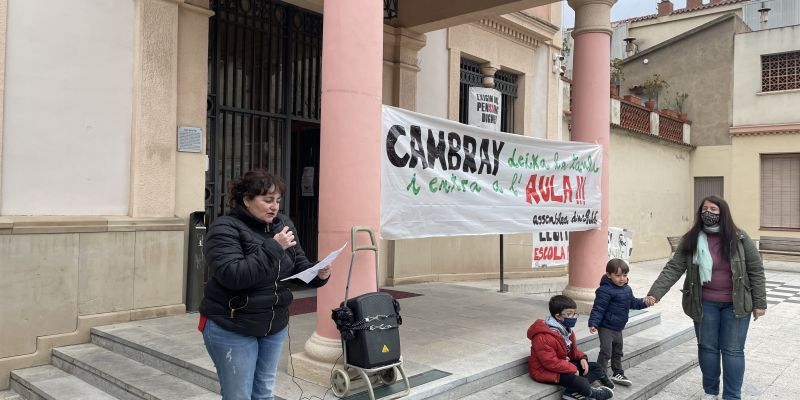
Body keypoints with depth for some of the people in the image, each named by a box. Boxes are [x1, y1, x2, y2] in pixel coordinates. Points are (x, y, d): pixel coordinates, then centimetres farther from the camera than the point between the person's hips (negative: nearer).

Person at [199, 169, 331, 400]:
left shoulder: (283, 224, 2)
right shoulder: (224, 229, -16)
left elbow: (299, 267, 5)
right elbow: (233, 275, -29)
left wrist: (318, 273, -16)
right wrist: (273, 248, -28)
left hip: (275, 326, 6)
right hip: (232, 329, -5)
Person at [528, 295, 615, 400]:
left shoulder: (566, 329, 4)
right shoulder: (544, 337, -29)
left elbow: (573, 350, 17)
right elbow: (551, 363, -28)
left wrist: (582, 358, -3)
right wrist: (572, 369, -20)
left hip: (563, 364, 10)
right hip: (546, 371, -10)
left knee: (596, 367, 9)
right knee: (581, 382, -29)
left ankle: (573, 391, -9)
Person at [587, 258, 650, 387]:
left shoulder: (627, 289, 6)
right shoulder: (605, 290, -22)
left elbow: (632, 303, 19)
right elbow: (598, 308, -23)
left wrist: (644, 302, 4)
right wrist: (593, 323, -29)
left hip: (618, 328, 9)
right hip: (606, 327, -9)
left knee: (618, 351, 21)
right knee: (606, 351, -9)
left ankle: (618, 374, 36)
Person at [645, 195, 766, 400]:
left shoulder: (739, 238, -6)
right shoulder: (691, 240, -5)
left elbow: (755, 270, -2)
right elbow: (673, 268, -10)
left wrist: (759, 302, -5)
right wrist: (654, 293, -20)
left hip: (736, 303, -1)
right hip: (705, 303, 1)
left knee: (733, 350, 5)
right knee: (707, 347, 12)